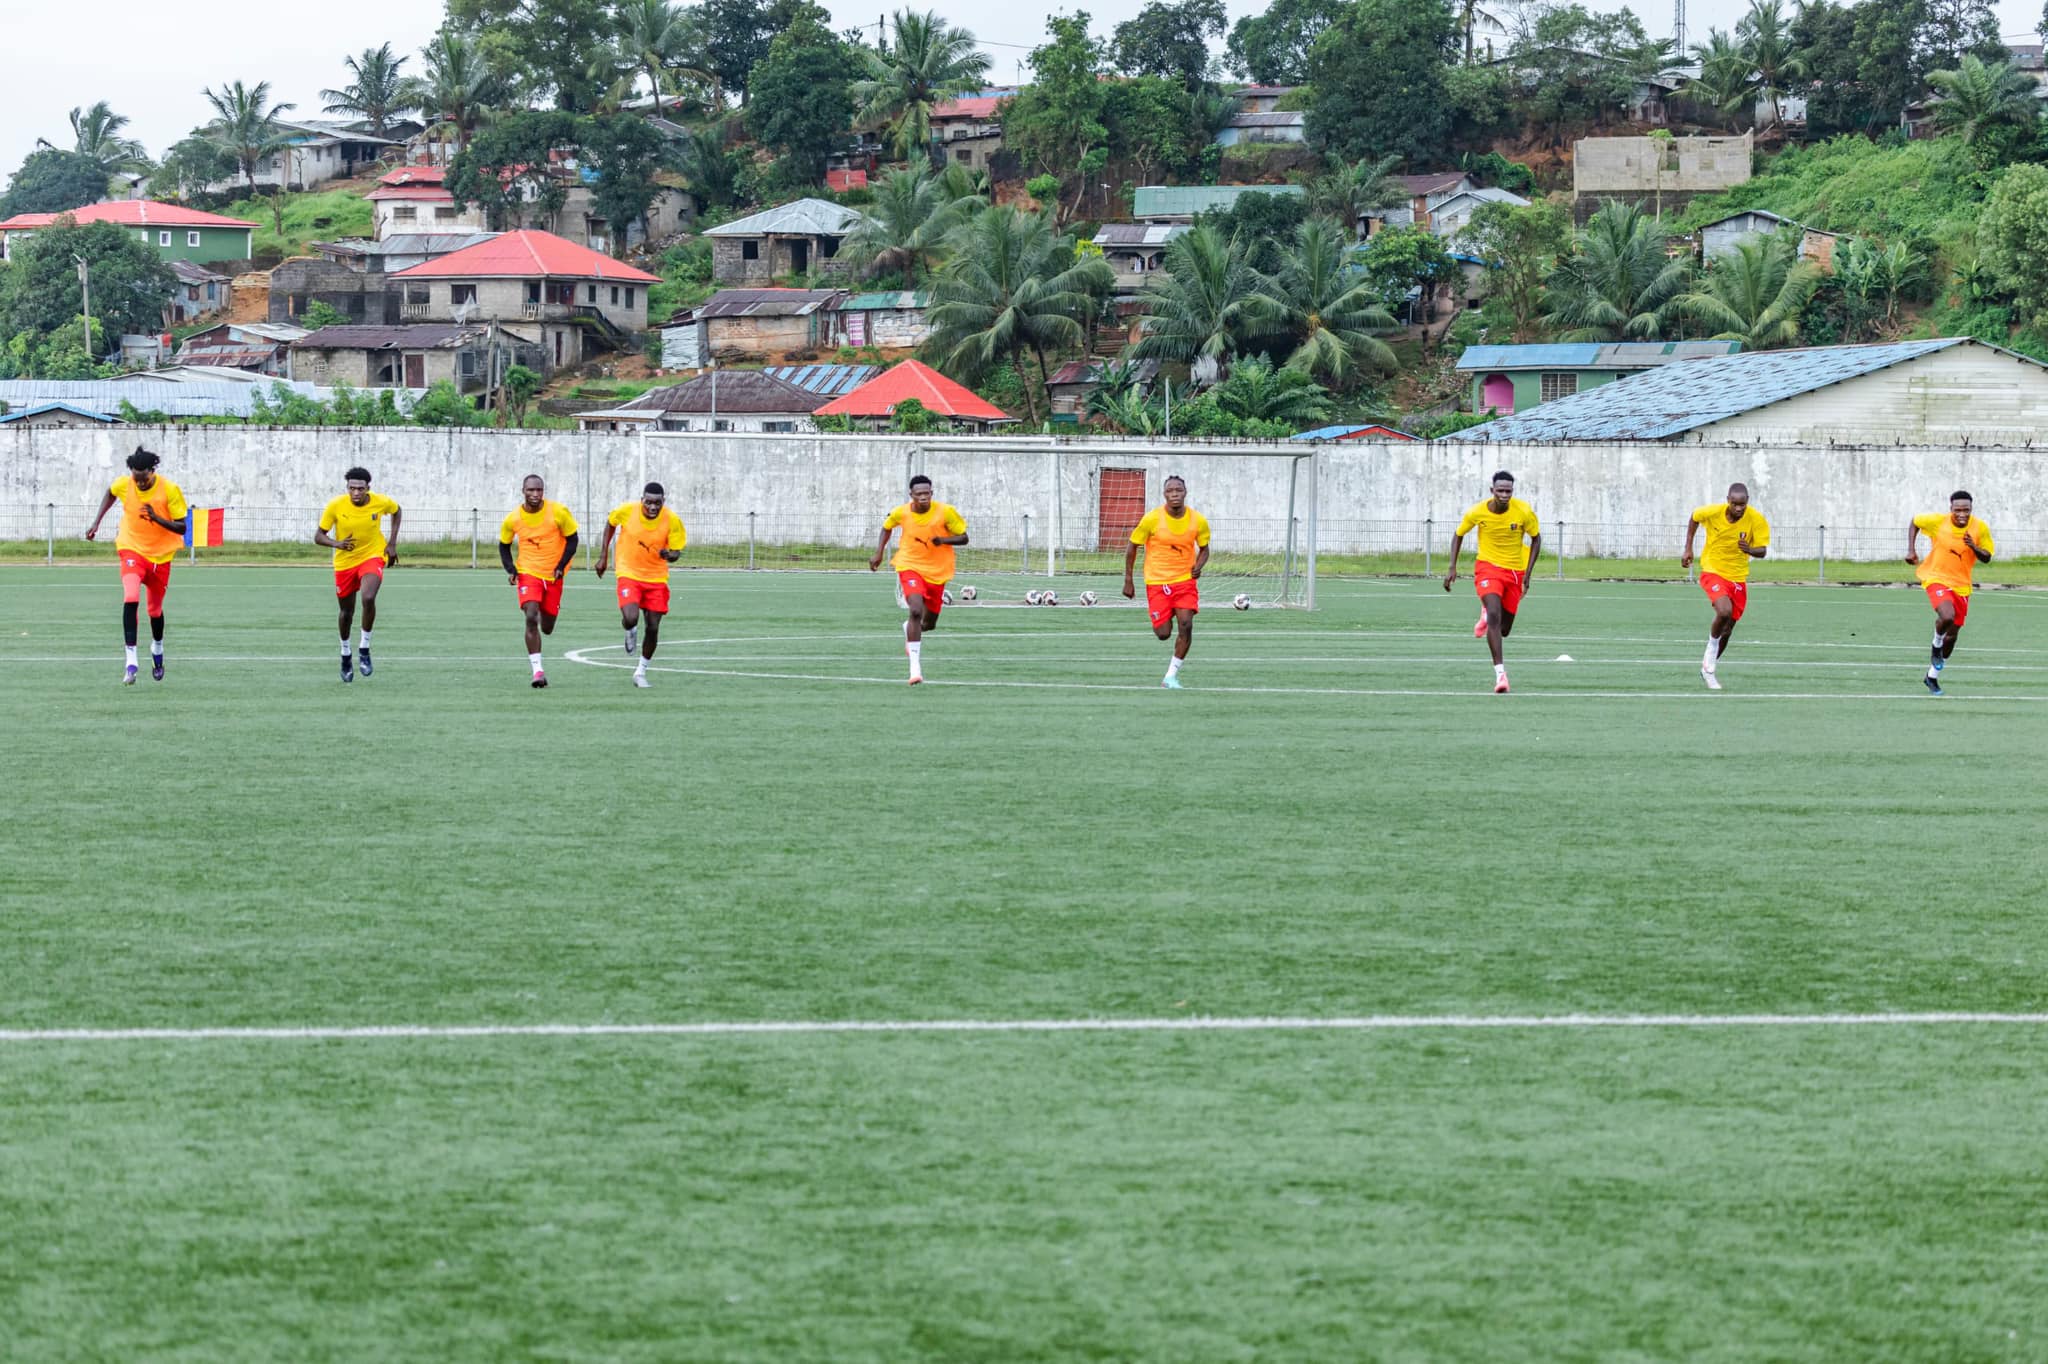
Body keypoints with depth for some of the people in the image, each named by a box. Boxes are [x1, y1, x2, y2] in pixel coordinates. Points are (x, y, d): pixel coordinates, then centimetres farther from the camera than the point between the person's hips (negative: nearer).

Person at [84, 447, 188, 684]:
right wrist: (97, 522, 9)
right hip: (132, 549, 0)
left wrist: (157, 518, -32)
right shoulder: (123, 484, -12)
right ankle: (131, 662, -26)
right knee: (131, 599, -25)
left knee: (155, 609, 13)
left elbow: (182, 527, -16)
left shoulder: (170, 490, -19)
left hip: (160, 555, 0)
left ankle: (157, 648, 47)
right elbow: (110, 493, 14)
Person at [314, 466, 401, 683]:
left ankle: (364, 648, -8)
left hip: (373, 556, -1)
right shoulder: (336, 506, -18)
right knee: (347, 612, 11)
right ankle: (345, 654, 37)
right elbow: (318, 536, -10)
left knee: (368, 598, -28)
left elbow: (397, 511, 9)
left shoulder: (381, 502, -15)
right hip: (345, 561, 1)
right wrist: (337, 544, -31)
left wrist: (392, 543, 0)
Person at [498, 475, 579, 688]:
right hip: (528, 573, -1)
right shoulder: (513, 519, -7)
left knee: (547, 628, 8)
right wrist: (510, 570, -6)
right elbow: (504, 545, 9)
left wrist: (561, 566, -11)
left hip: (553, 575, 1)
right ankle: (538, 670, -19)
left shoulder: (558, 512, -11)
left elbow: (572, 539, -1)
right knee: (531, 618, -22)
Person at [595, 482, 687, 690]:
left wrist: (669, 554, -31)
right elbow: (611, 522, 7)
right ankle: (631, 631, 17)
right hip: (629, 573, -1)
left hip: (656, 578, 1)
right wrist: (603, 555, 8)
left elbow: (676, 552, -5)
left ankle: (641, 671, 23)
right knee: (631, 619, -23)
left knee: (653, 628, 1)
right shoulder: (626, 510, -15)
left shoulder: (672, 521, -14)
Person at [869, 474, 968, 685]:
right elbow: (886, 527, 14)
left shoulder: (946, 512, -12)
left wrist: (943, 540, -24)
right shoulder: (901, 513, -8)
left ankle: (909, 628, 52)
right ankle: (915, 667, -26)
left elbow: (963, 538, -5)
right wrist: (878, 554, 7)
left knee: (928, 623, 13)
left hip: (937, 572, 2)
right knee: (916, 610, -26)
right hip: (910, 566, -2)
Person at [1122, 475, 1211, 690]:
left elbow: (1204, 549, 11)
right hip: (1157, 581, -1)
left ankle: (1171, 675, -5)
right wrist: (1128, 581, -1)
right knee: (1163, 633, -4)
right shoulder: (1152, 519, -11)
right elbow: (1132, 547, 0)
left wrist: (1199, 565, -12)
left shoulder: (1198, 520, -5)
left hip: (1185, 580, 1)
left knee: (1186, 624, -17)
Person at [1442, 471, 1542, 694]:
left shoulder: (1524, 512, -15)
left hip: (1514, 571, 2)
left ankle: (1486, 613, 46)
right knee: (1494, 616, -25)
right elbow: (1459, 535, 4)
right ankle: (1500, 673, -26)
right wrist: (1452, 568, -4)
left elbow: (1536, 539, 1)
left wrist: (1527, 574, -5)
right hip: (1488, 567, -2)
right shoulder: (1478, 512, -14)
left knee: (1504, 629, 8)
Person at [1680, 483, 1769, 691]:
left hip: (1738, 578, 3)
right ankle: (1710, 656, -4)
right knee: (1724, 611, -30)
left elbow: (1763, 551, -16)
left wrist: (1750, 549, -38)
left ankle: (1708, 669, 34)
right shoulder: (1712, 512, -17)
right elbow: (1694, 517, 5)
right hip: (1712, 571, -3)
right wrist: (1688, 548, 4)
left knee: (1727, 630, 10)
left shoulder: (1757, 520, -16)